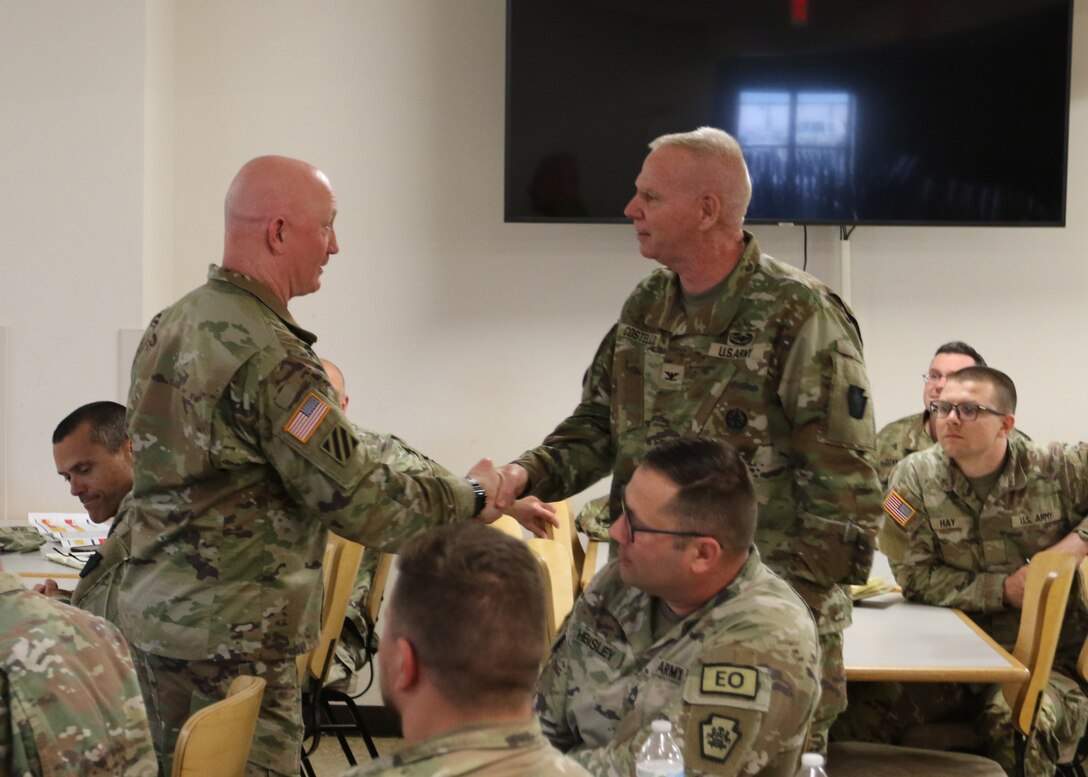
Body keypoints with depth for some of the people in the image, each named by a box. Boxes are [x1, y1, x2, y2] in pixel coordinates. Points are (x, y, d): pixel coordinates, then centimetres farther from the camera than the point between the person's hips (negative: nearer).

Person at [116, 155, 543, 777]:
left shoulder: (171, 324, 8)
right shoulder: (270, 355, -21)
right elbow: (362, 503, -19)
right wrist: (471, 496, -4)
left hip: (151, 613, 10)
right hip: (229, 636, -10)